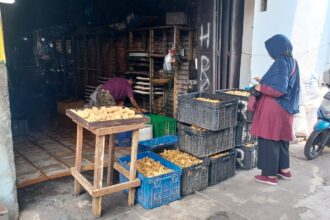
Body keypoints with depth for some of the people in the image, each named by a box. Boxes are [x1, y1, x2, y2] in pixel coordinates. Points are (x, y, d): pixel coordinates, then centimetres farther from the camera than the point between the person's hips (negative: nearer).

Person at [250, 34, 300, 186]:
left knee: (269, 140, 2)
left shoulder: (281, 63, -19)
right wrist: (264, 82, 18)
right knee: (281, 139, 20)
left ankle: (270, 175, 13)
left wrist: (261, 88, -11)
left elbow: (279, 90, -25)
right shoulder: (292, 62, 9)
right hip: (286, 108, 9)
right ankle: (285, 170, 32)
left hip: (274, 109, -9)